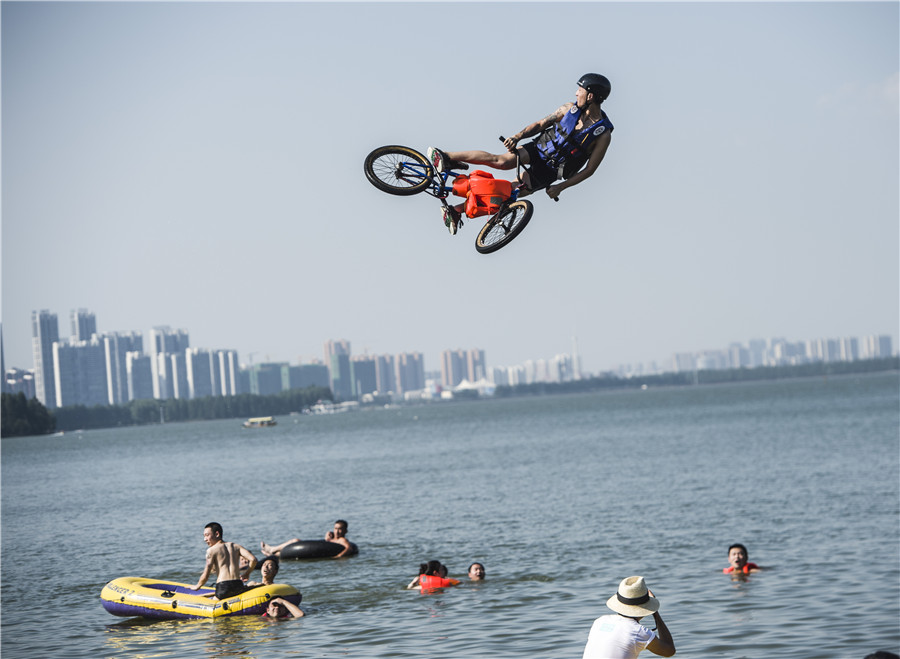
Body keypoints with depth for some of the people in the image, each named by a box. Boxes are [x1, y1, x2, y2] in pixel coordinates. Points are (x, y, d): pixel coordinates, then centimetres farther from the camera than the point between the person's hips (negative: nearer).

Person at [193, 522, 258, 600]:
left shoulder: (211, 550, 3)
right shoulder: (235, 546, 16)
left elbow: (206, 575, -2)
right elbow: (253, 559, 6)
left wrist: (197, 586, 16)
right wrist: (245, 574, 22)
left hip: (222, 587, -4)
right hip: (239, 586, 4)